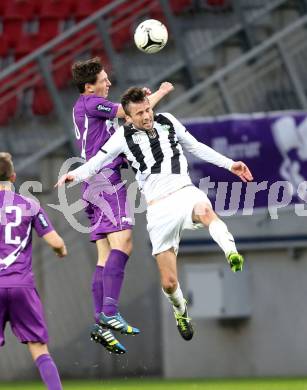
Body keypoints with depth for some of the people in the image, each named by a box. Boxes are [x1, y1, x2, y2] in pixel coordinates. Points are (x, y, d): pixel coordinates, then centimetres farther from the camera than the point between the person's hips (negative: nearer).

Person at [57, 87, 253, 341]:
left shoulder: (167, 121, 7)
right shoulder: (124, 137, 2)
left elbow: (196, 147, 20)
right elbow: (96, 162, 4)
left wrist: (229, 164, 19)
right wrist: (75, 175, -16)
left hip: (184, 192, 0)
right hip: (159, 209, 0)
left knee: (205, 211, -42)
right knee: (169, 282, 0)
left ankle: (232, 253, -53)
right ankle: (180, 310, 32)